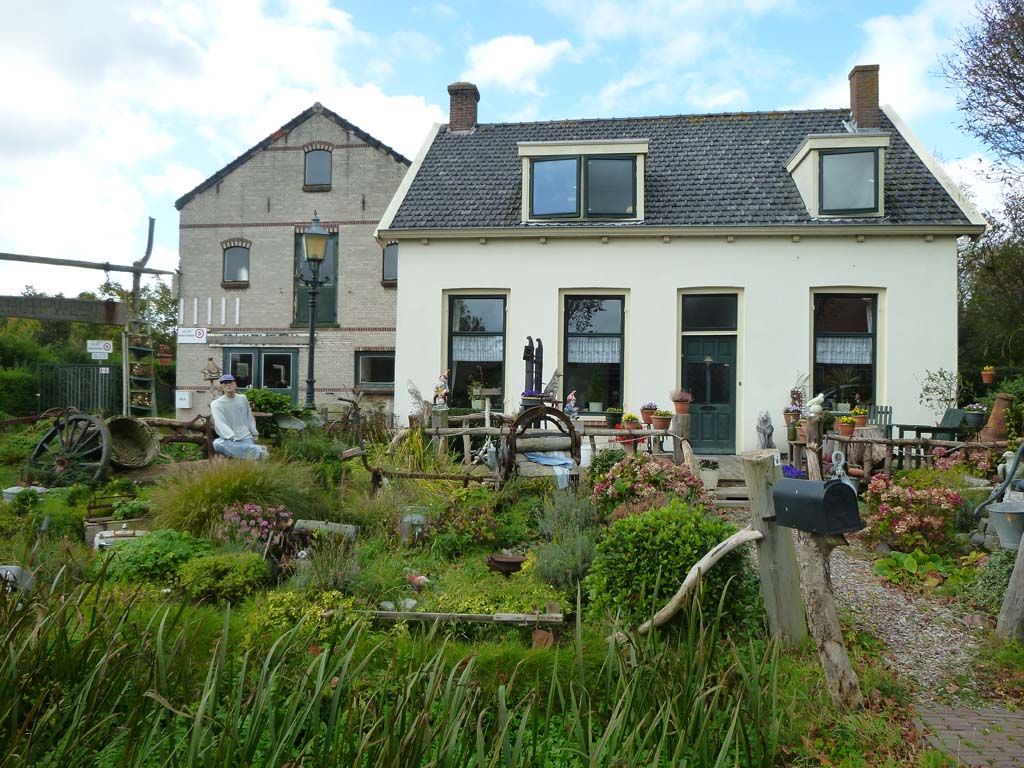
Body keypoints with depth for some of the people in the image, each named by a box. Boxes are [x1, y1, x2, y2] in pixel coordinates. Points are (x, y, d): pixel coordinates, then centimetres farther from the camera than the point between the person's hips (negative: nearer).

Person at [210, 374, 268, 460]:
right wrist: (233, 437, -29)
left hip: (245, 437, 0)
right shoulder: (216, 404, -1)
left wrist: (254, 433, 18)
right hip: (228, 438, 0)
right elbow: (220, 423, -15)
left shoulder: (242, 398, 13)